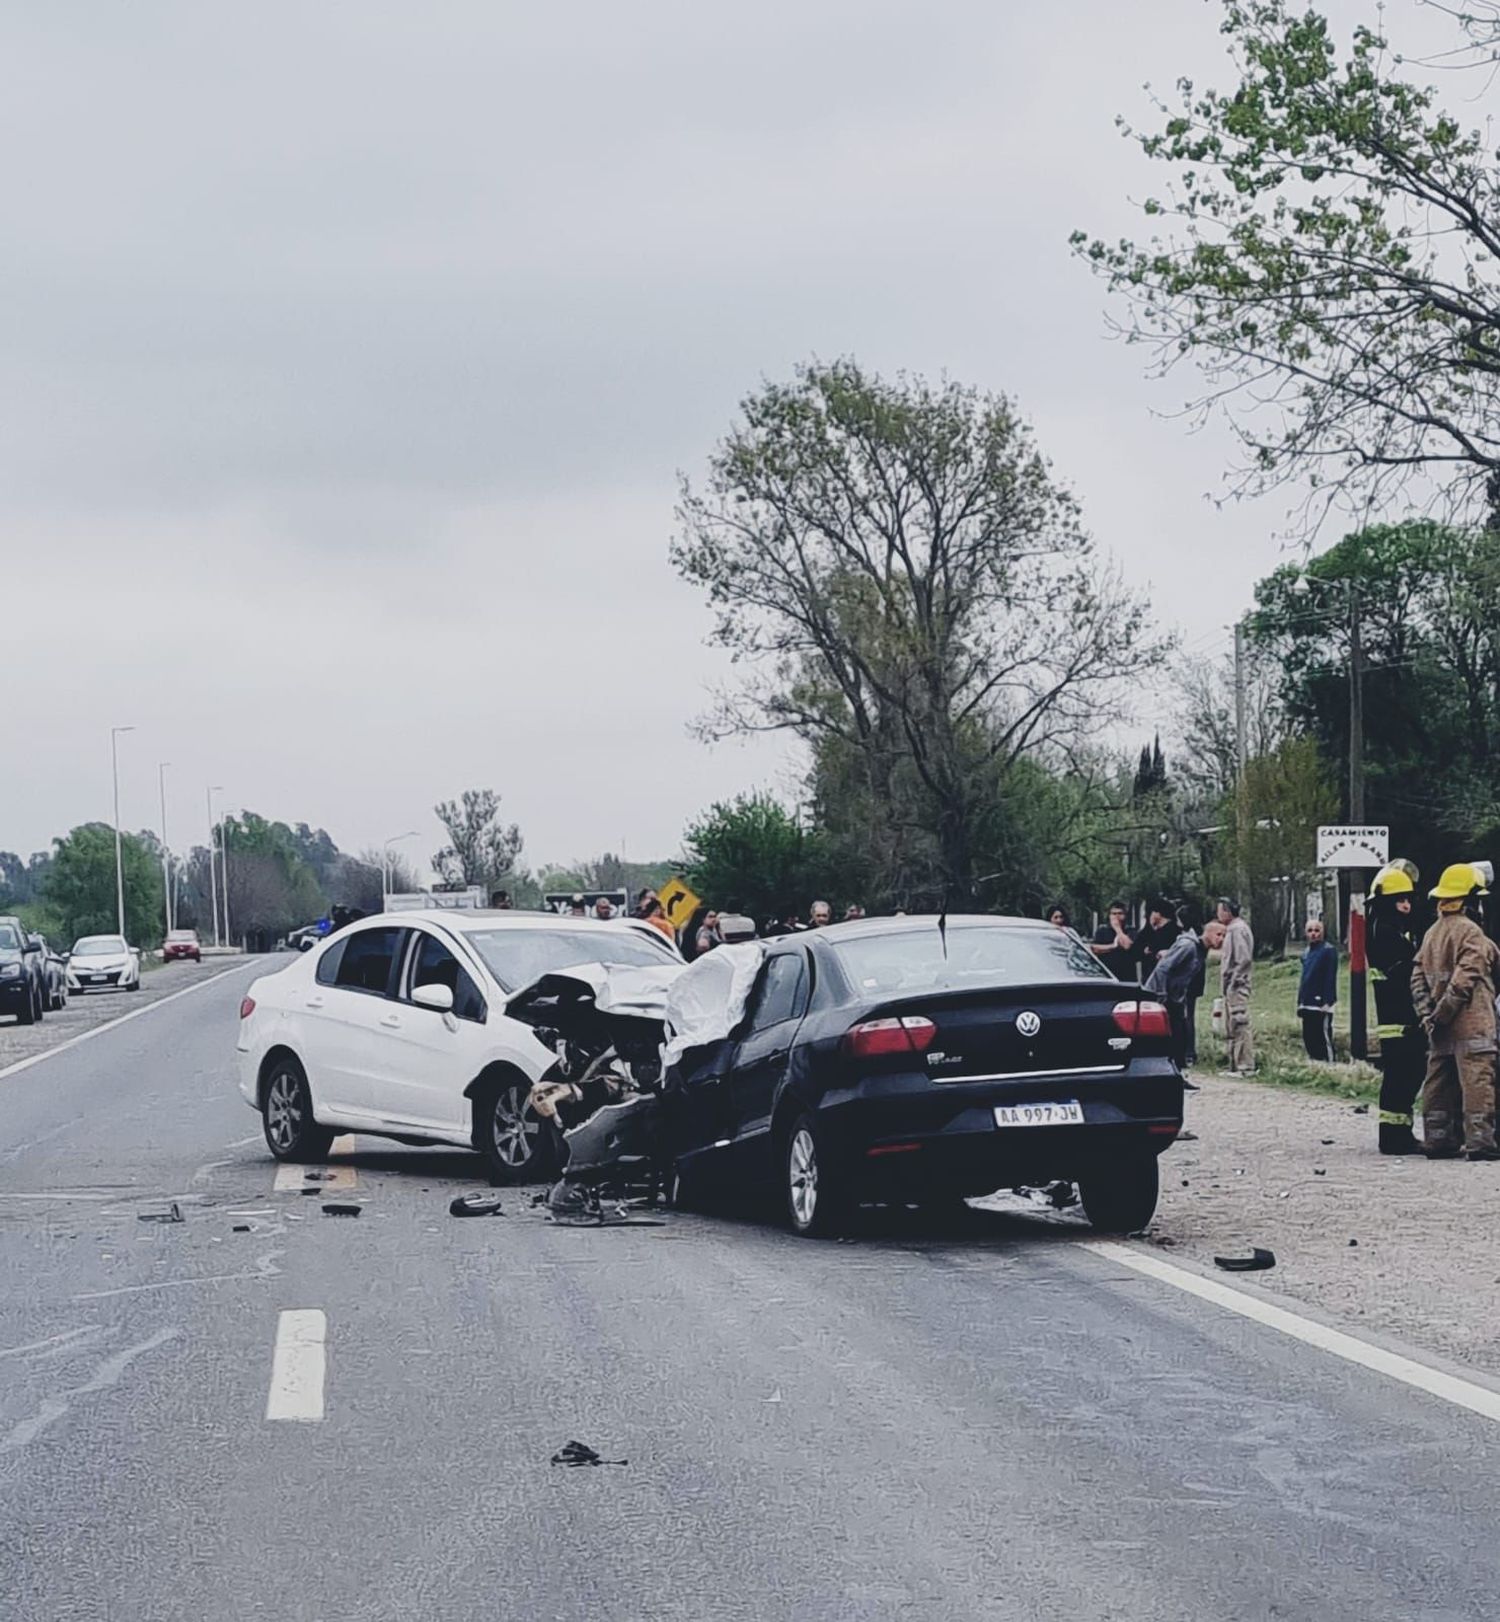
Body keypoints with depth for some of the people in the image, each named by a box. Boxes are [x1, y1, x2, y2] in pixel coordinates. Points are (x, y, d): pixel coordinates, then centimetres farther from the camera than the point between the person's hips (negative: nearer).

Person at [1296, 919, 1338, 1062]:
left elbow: (1331, 979, -12)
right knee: (1308, 1038, 10)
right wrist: (1300, 1001, 16)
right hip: (1307, 1004, 8)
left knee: (1323, 1038, -7)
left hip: (1321, 1004, -8)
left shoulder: (1328, 950, -7)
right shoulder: (1306, 953, 16)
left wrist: (1327, 1001, -18)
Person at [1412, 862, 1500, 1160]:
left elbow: (1418, 977, 9)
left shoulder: (1432, 934, 14)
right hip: (1471, 1022, -8)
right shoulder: (1470, 932, -11)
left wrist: (1426, 1012, 3)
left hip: (1441, 1027, 8)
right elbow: (1464, 978, -19)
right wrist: (1444, 1012, -14)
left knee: (1440, 1081, 11)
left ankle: (1437, 1139, 13)